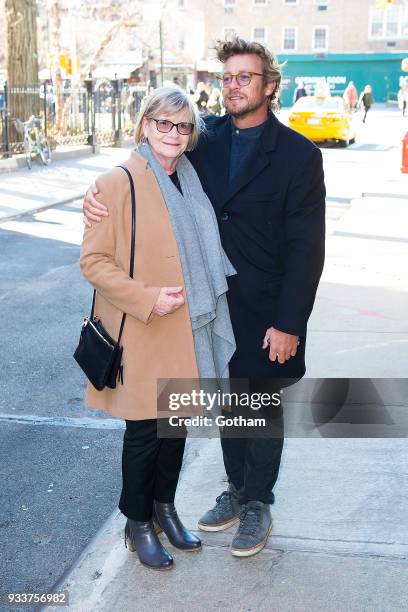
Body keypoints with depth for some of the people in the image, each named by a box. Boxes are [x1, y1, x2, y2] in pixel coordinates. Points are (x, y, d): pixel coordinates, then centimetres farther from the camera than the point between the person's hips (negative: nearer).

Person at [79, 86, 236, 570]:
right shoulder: (117, 184, -13)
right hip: (141, 335, -6)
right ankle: (137, 524, 27)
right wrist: (147, 299, -21)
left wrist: (200, 303, 9)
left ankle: (164, 507, 37)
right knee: (145, 431, 6)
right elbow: (93, 261, -14)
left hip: (187, 330, 6)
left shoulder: (191, 181, 8)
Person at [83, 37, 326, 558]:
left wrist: (289, 324, -16)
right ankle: (236, 489, 39)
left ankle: (258, 504, 31)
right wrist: (99, 195, -19)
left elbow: (306, 248, -13)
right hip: (213, 301, 4)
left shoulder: (299, 155, -12)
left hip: (265, 310, -4)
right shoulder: (206, 138, 1)